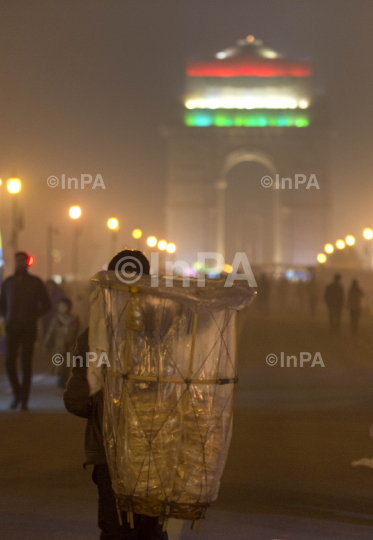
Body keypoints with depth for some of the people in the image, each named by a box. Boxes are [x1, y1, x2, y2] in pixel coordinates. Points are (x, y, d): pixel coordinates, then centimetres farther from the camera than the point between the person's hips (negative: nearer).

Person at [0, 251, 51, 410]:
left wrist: (33, 317, 0)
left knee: (26, 364, -2)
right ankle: (17, 393, 13)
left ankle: (25, 400, 4)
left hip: (28, 329, -2)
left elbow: (46, 304, 8)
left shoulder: (35, 282, 3)